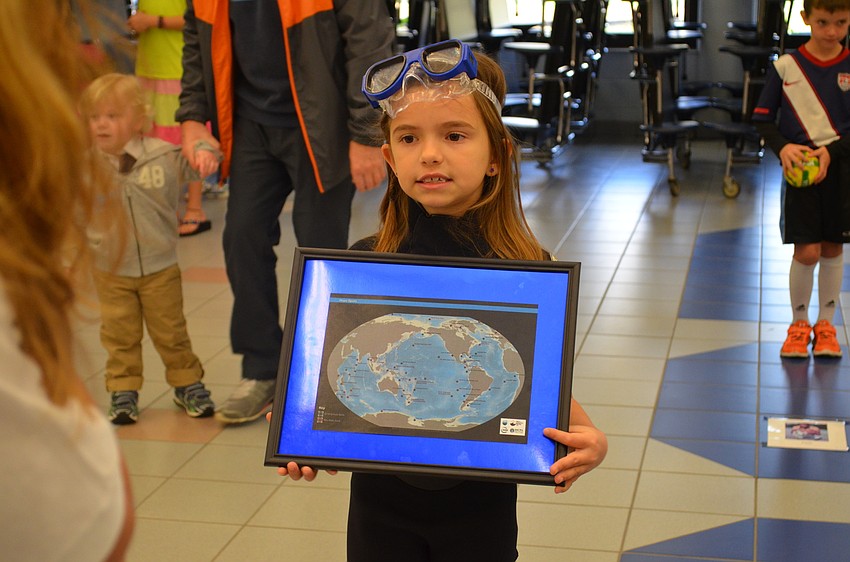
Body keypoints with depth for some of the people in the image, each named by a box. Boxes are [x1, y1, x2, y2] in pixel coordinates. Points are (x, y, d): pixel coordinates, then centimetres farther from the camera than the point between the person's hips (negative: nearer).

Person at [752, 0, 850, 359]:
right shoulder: (785, 67, -4)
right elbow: (762, 120, 1)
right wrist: (783, 148, -16)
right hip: (799, 168, -1)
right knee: (806, 251, -5)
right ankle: (799, 324, 15)